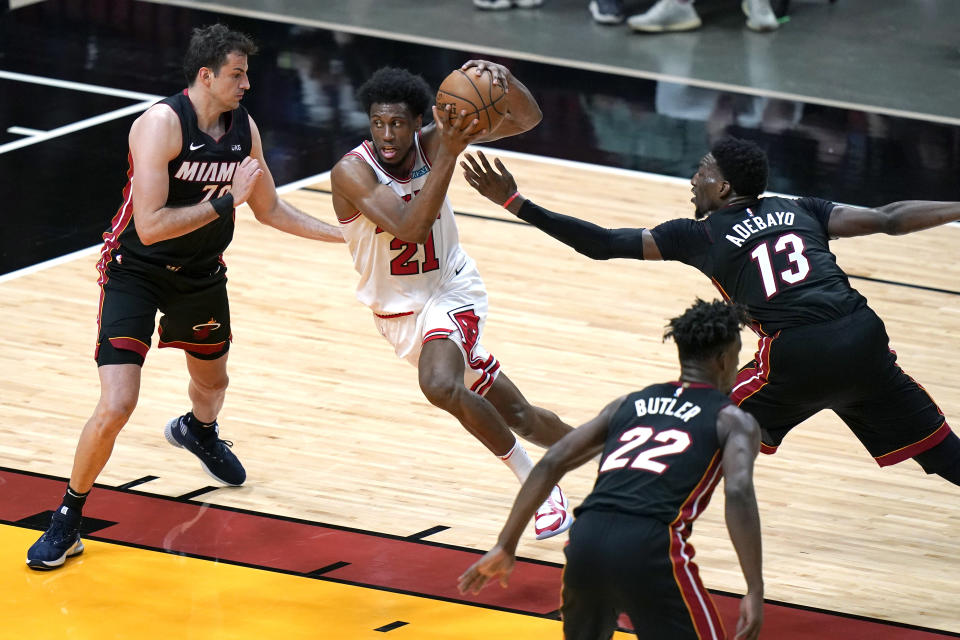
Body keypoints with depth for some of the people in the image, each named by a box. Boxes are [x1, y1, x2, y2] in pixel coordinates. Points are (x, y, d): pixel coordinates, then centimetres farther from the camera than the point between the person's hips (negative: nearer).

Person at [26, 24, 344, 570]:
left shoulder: (244, 127, -6)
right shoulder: (162, 124, -27)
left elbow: (270, 209, 9)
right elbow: (150, 226, -33)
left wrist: (347, 233, 3)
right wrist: (226, 200, -33)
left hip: (202, 273, 7)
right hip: (136, 272, -7)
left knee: (212, 378, 29)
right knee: (116, 407, -18)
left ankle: (198, 431, 66)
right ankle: (69, 520, 0)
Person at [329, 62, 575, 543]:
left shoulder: (432, 140, -13)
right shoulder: (352, 171, -21)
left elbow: (526, 120, -12)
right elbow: (410, 228, -35)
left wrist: (503, 78, -34)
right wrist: (448, 155, -41)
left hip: (450, 292, -1)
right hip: (399, 311, 1)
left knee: (441, 385, -31)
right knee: (513, 413, 8)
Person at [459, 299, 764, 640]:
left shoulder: (629, 404, 27)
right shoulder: (733, 420, 13)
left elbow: (551, 463, 18)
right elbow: (738, 493, -6)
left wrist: (505, 547, 19)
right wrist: (755, 592, -11)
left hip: (587, 539, 5)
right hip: (650, 548, -5)